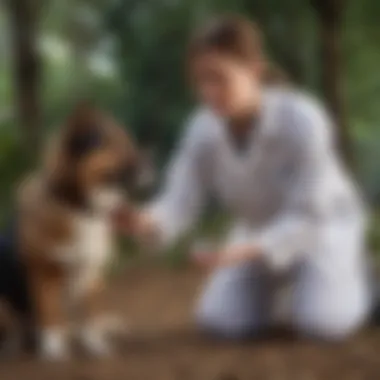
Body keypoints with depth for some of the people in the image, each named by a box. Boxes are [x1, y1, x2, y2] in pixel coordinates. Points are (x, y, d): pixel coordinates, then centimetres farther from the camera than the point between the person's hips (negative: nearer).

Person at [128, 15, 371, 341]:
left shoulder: (301, 120, -34)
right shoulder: (202, 128, -20)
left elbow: (308, 217, -32)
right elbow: (179, 203, -22)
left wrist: (246, 251, -47)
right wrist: (149, 221, -47)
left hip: (324, 221, -4)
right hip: (260, 229, 4)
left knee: (322, 323, -27)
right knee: (221, 321, -16)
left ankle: (351, 275, 8)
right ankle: (266, 284, 18)